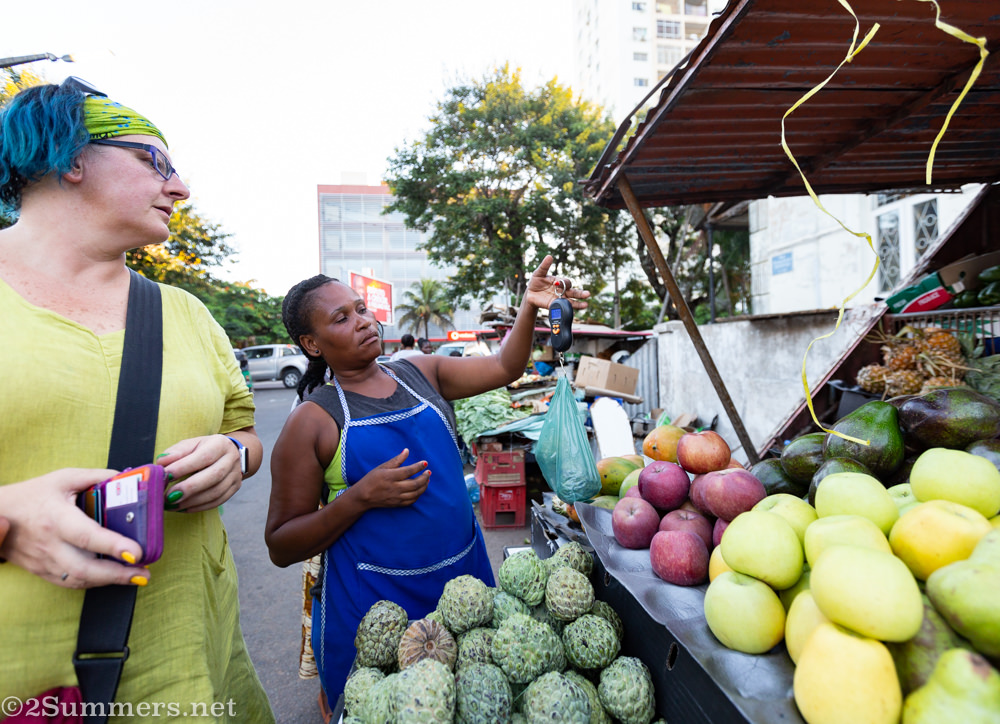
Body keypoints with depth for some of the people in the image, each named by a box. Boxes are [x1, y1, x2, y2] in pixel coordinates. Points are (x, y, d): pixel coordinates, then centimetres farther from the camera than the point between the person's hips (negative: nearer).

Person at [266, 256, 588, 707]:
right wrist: (362, 497, -22)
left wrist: (530, 307, -16)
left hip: (464, 574, 4)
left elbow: (504, 368, 0)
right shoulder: (313, 421, -10)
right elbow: (281, 546, -9)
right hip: (373, 604, -4)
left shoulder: (421, 374, 3)